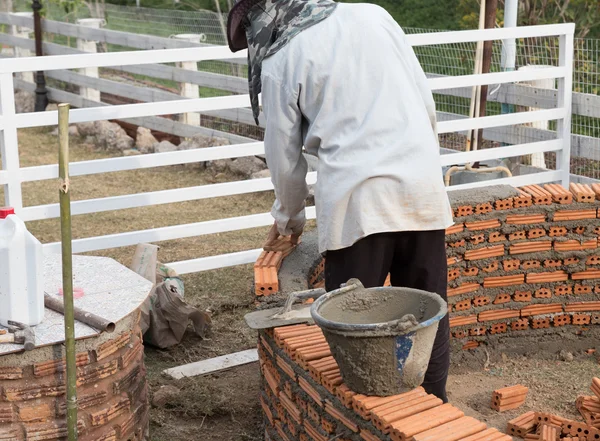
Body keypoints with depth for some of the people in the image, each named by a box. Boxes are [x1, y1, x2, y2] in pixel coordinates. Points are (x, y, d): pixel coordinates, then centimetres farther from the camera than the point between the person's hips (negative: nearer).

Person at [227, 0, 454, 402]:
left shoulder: (280, 62, 2)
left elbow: (284, 155, 9)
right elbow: (426, 102, 11)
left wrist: (289, 217, 26)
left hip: (357, 200, -4)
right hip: (422, 186, 4)